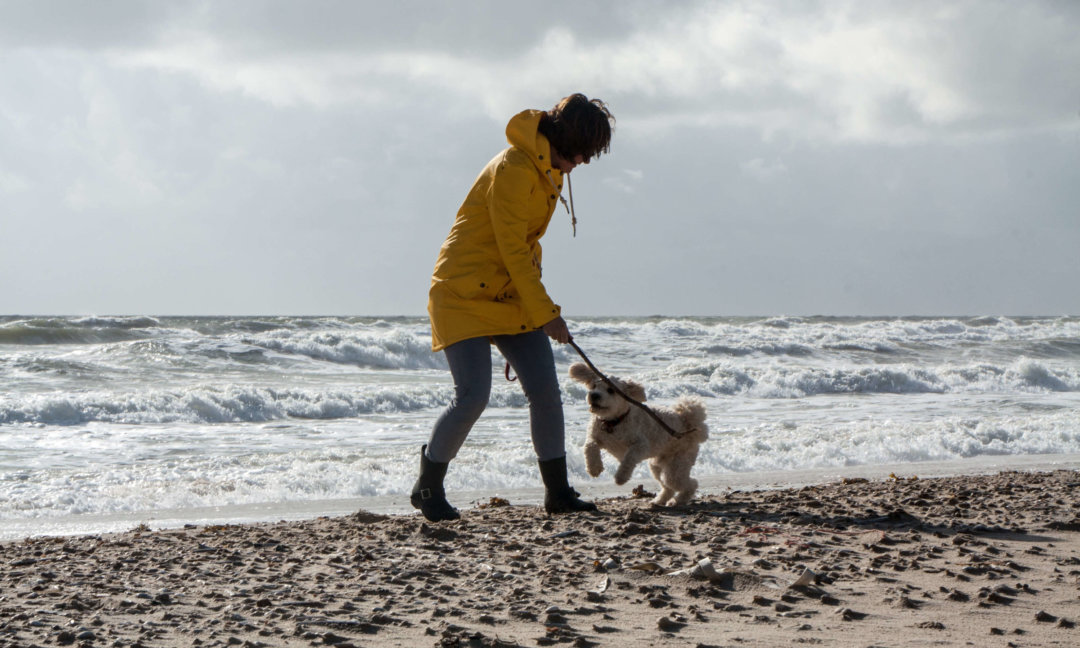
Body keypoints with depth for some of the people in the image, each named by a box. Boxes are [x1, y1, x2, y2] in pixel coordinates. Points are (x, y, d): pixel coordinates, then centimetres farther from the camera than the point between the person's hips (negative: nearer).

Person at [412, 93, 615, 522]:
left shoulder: (551, 170, 10)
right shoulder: (514, 168, -20)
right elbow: (512, 250, -20)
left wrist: (537, 306, 16)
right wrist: (546, 314, -15)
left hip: (512, 296, 9)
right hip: (464, 295, -9)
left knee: (546, 391, 1)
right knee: (473, 396, -15)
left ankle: (558, 492, 10)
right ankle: (427, 487, 5)